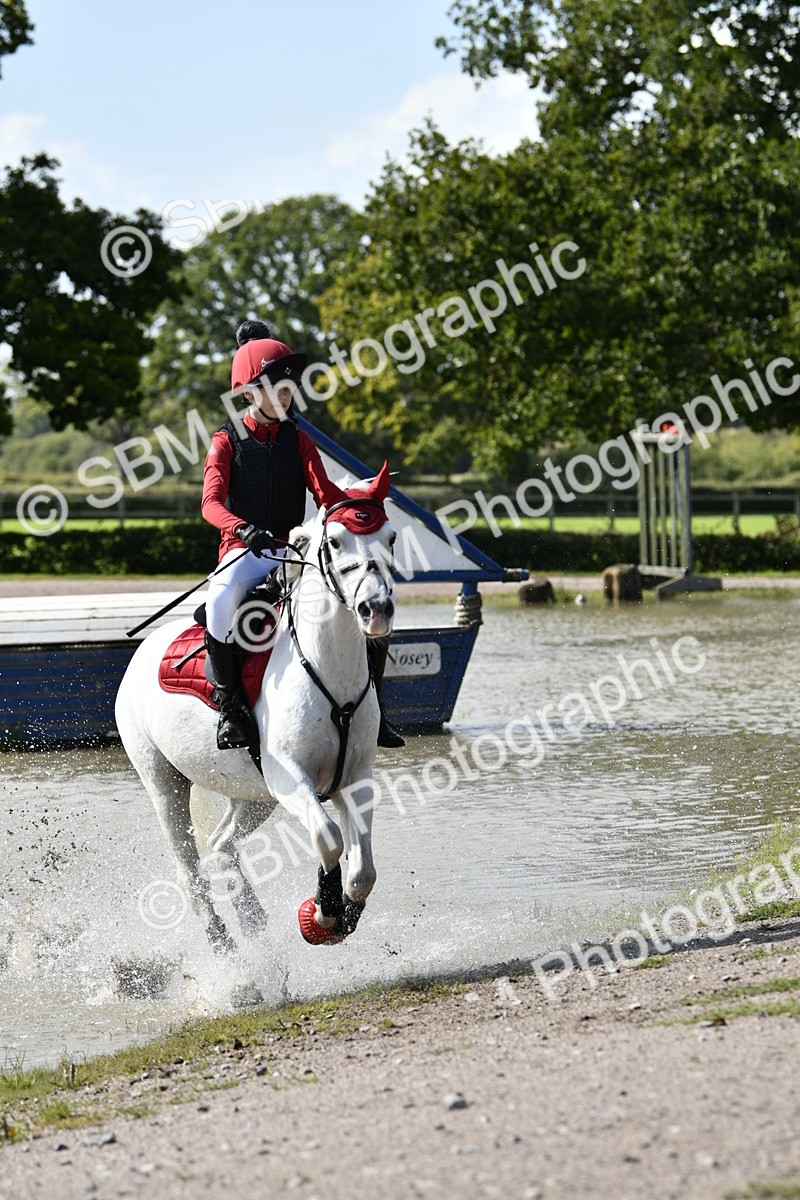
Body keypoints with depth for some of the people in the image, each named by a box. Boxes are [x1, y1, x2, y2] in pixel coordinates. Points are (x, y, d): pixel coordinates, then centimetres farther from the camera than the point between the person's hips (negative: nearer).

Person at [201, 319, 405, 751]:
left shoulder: (297, 440, 12)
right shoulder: (227, 441, 1)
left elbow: (325, 491, -1)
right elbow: (211, 502, -13)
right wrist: (243, 529, -35)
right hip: (244, 552, -4)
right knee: (223, 597, -40)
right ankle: (229, 703, -24)